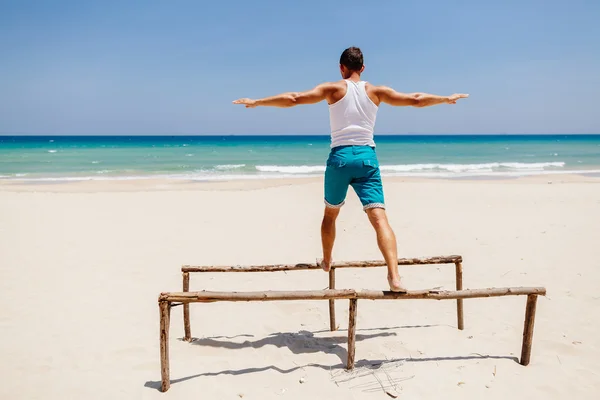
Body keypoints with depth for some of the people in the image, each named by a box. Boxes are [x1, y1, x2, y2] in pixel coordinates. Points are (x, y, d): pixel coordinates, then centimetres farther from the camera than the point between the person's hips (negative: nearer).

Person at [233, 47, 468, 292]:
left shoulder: (333, 89, 4)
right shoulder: (376, 91, 10)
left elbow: (293, 99, -5)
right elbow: (416, 100, 12)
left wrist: (256, 102, 2)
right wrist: (447, 99, 27)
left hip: (340, 156, 0)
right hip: (367, 156, 1)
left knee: (330, 213, 22)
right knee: (379, 217, -9)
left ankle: (326, 262, 40)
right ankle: (393, 275, -25)